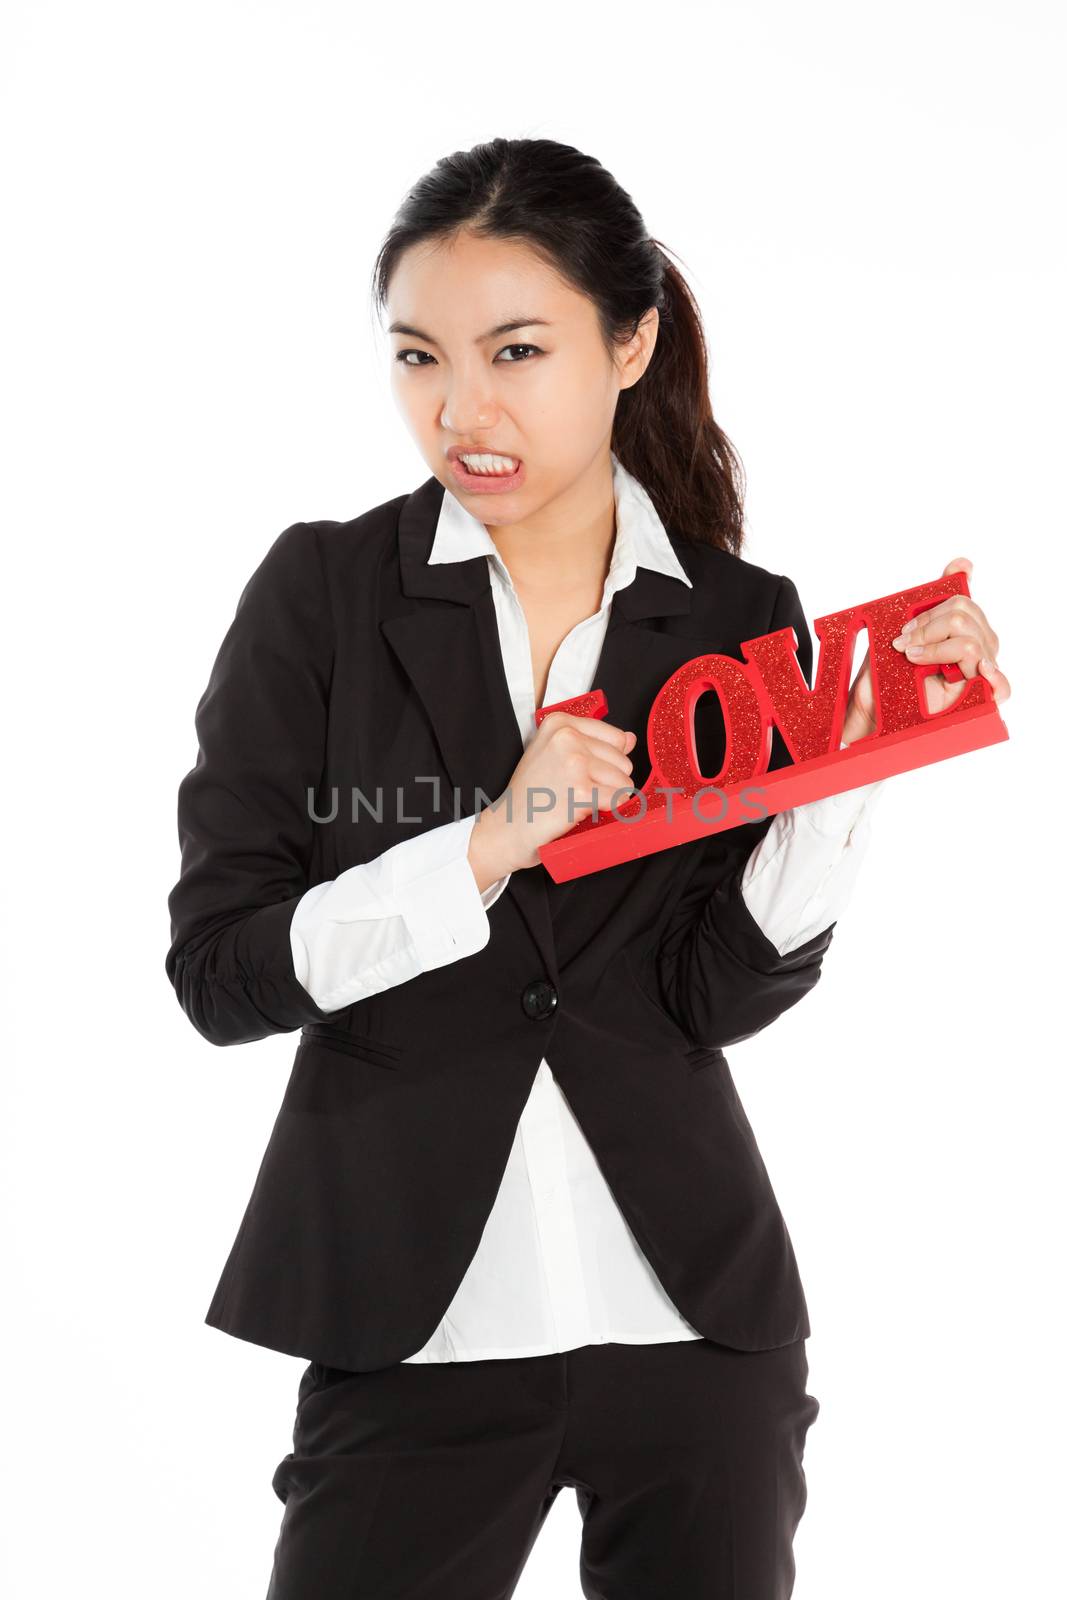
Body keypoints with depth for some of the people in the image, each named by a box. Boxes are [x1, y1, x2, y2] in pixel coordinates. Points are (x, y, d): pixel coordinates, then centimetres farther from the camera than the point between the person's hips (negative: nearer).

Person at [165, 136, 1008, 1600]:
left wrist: (865, 746, -15)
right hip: (413, 1330, -1)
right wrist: (486, 849, -18)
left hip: (694, 1316, 2)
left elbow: (724, 985, -4)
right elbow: (219, 969, -7)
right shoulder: (322, 590, -3)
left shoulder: (743, 622, 2)